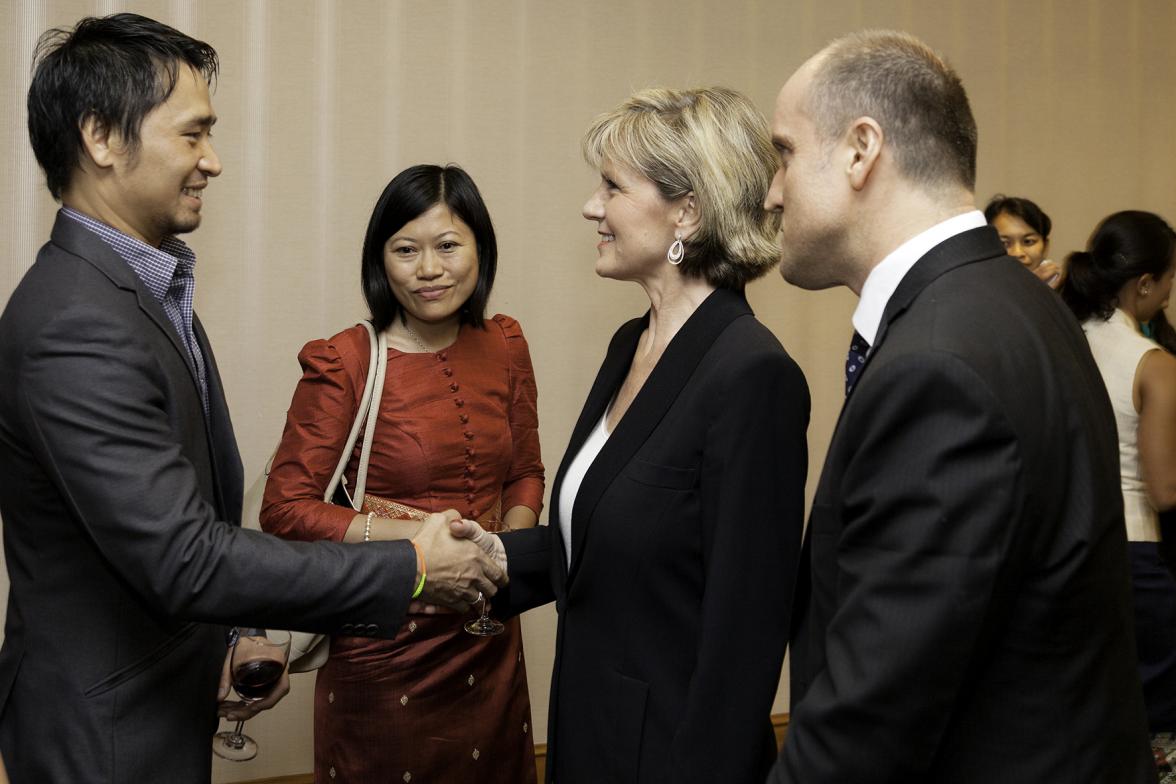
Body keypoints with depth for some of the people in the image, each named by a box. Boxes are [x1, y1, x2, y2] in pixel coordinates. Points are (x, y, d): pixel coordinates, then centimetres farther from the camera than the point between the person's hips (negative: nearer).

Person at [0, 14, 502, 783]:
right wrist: (409, 570, -23)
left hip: (163, 704, 9)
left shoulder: (146, 288, 7)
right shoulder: (76, 328, -25)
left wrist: (223, 645, 8)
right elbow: (183, 560, -29)